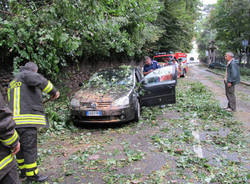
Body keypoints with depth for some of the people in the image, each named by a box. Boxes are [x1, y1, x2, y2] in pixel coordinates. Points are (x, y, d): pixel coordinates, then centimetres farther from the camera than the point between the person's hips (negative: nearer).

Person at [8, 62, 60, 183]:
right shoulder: (24, 75, -1)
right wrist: (53, 91, -13)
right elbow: (39, 80, -22)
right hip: (26, 120, -9)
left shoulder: (12, 83, 26)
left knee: (21, 147, 18)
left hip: (16, 120, 9)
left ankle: (23, 171, 29)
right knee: (30, 149, -2)